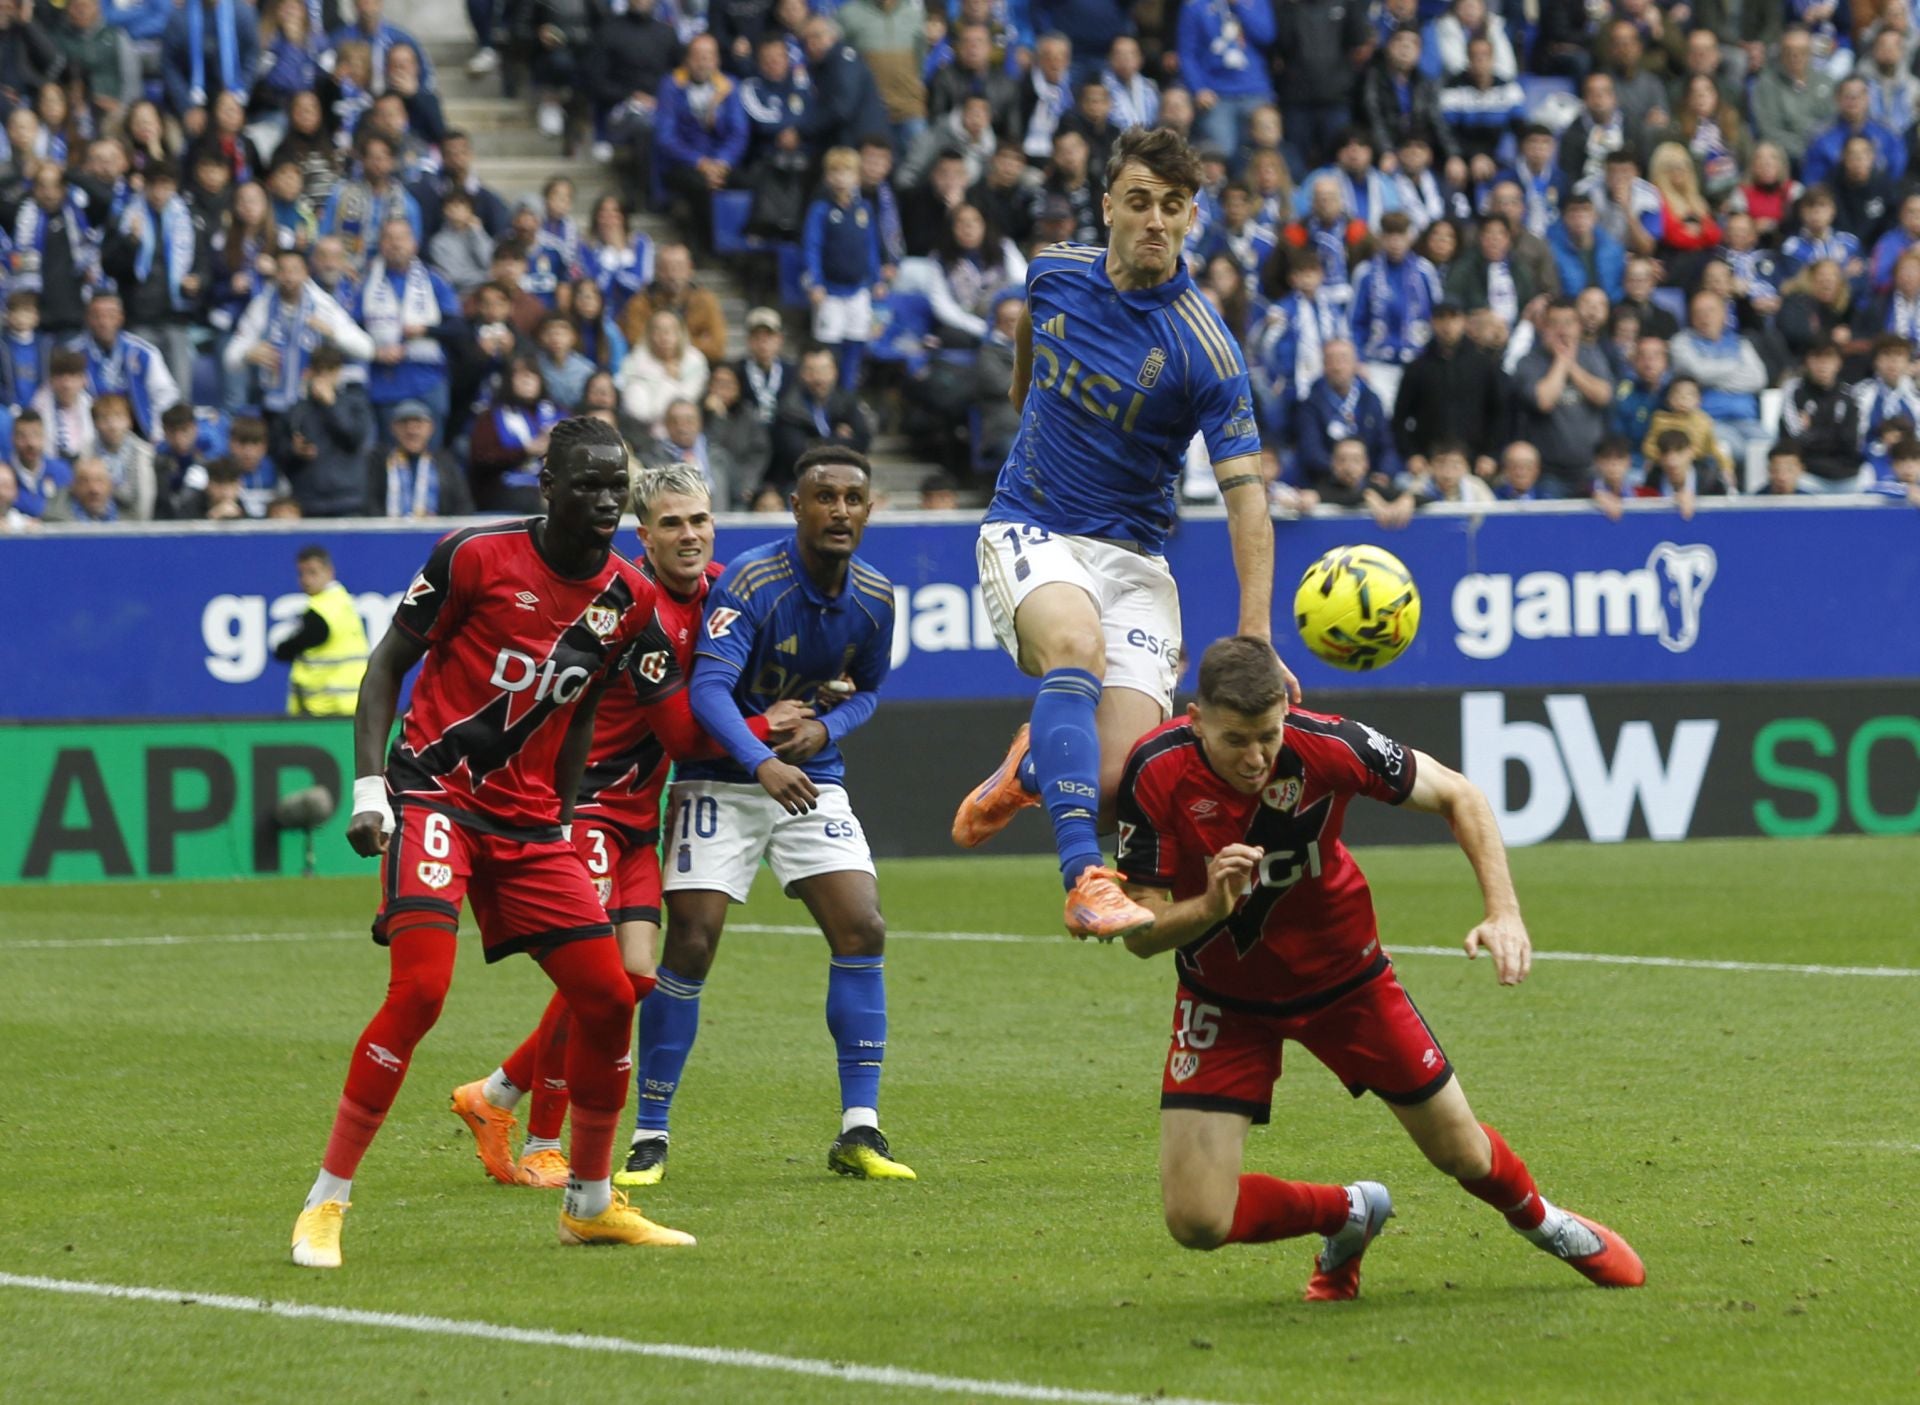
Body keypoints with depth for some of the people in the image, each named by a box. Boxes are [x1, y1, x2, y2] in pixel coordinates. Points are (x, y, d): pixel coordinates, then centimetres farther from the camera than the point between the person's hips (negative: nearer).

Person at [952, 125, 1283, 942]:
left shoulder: (1203, 347, -15)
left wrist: (1255, 640, -27)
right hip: (1029, 532, 1)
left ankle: (1029, 767, 25)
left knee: (1114, 779, -14)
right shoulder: (1056, 274, -3)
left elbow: (1244, 491, -18)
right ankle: (1083, 876, -44)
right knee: (1076, 645, -34)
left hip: (1132, 558, -1)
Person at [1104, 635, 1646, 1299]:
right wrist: (1211, 906, -41)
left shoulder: (1326, 745, -26)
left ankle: (1539, 1218, 48)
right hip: (1224, 997, 0)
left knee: (1461, 1152, 10)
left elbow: (1457, 794, -10)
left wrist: (1503, 911, -22)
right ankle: (1347, 1215, 21)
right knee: (1197, 1220, -11)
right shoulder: (1157, 773, -27)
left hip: (1341, 972, 0)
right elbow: (1140, 932, -20)